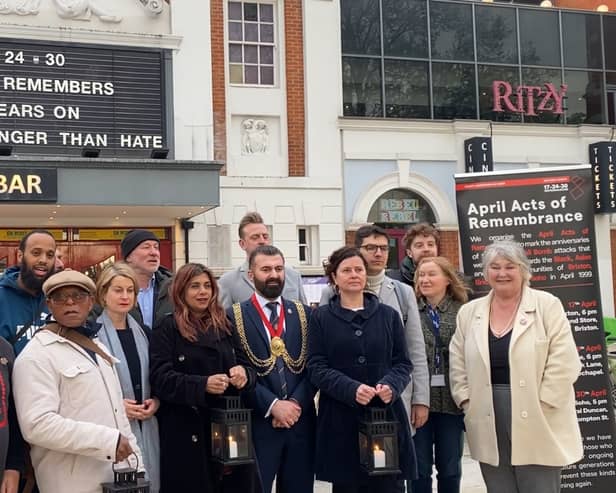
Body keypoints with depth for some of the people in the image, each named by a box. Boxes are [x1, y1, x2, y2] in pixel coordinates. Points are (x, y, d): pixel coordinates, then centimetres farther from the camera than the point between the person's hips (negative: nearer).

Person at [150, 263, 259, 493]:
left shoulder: (224, 326, 14)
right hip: (186, 431, -4)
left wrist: (243, 374, -13)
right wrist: (202, 384, -24)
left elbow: (246, 365, 11)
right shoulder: (167, 328, -1)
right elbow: (160, 377, -12)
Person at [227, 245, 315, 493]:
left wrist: (296, 403, -9)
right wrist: (273, 405, -15)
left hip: (300, 421, 3)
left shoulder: (304, 314, 10)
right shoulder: (234, 317, -1)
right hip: (257, 424, -3)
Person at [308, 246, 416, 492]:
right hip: (340, 419, -1)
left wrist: (391, 385, -13)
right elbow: (316, 367, -3)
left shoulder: (388, 315, 10)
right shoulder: (321, 317, 4)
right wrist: (351, 389, -18)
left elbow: (403, 363, 9)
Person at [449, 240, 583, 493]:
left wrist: (540, 405, -12)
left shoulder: (547, 306, -3)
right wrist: (468, 403, 2)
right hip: (488, 425, 4)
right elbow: (458, 364, 12)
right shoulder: (468, 313, 9)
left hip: (536, 423, -3)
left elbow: (563, 363, -8)